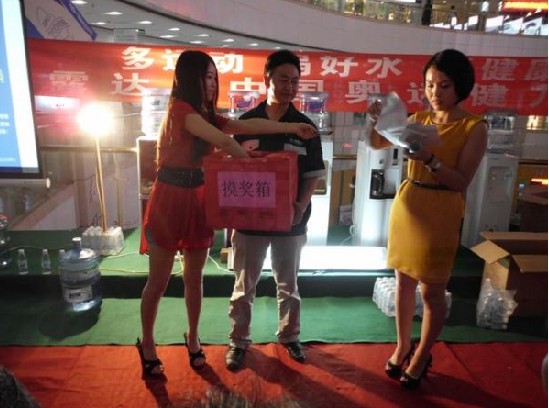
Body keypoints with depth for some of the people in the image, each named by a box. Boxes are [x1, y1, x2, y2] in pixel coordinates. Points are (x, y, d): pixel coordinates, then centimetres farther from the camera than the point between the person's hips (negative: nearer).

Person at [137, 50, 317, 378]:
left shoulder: (206, 115, 12)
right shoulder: (179, 108, -14)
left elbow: (247, 126, 2)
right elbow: (222, 140, -23)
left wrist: (292, 128, -4)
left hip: (197, 198, 7)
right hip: (170, 198, -7)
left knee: (194, 277, 15)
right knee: (159, 281, 7)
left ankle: (193, 337, 34)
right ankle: (147, 343, 27)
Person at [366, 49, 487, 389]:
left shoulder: (475, 127, -7)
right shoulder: (419, 119, 6)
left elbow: (461, 182, -13)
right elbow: (378, 144, 11)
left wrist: (430, 159, -28)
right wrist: (377, 120, -8)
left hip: (441, 213, -4)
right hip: (406, 205, 5)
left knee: (431, 290, 5)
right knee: (404, 282, 13)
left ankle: (421, 358, 25)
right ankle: (402, 347, 32)